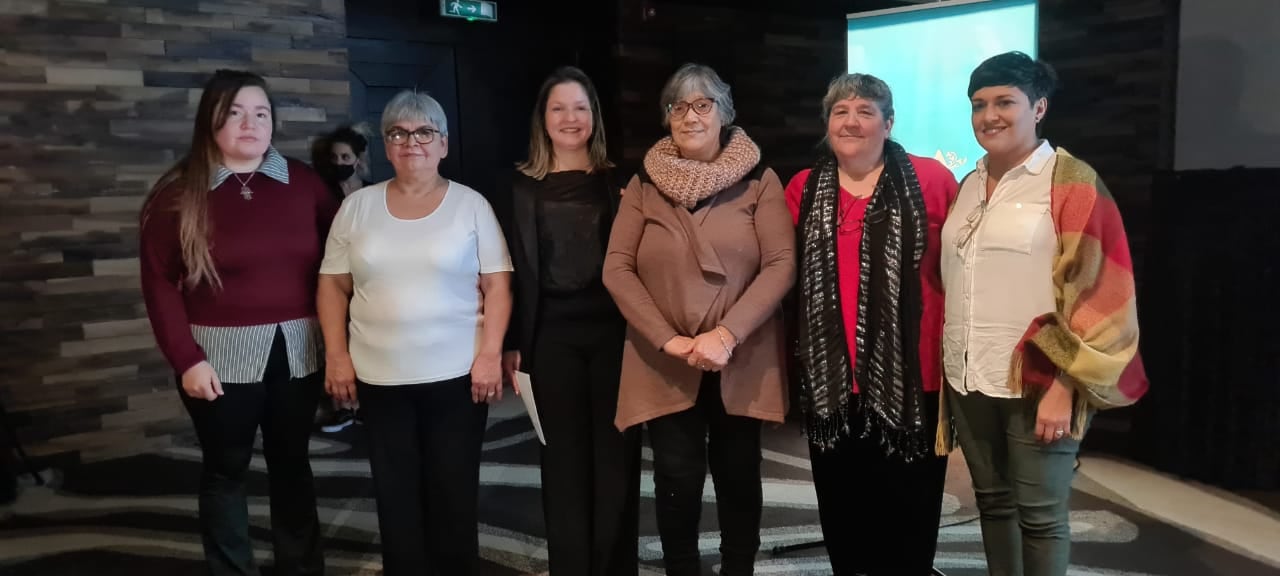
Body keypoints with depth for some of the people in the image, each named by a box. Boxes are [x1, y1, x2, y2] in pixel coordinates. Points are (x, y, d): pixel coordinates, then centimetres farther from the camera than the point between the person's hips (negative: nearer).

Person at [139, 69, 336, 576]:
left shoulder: (302, 182, 2)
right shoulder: (179, 192, -4)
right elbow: (159, 281, -5)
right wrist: (185, 358, -11)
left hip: (297, 350, 2)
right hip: (220, 354, -2)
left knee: (291, 463, 15)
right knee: (225, 469, 11)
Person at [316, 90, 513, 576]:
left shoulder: (471, 204, -1)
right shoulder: (357, 206, 5)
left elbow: (497, 284, -3)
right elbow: (333, 285, 8)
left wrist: (490, 354, -10)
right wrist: (336, 355, 0)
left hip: (457, 374, -2)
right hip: (380, 377, 2)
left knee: (454, 495, 7)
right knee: (395, 496, 10)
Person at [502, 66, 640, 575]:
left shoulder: (617, 180, 5)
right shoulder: (524, 186, 6)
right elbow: (518, 268, 5)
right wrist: (512, 342, 1)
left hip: (612, 328, 0)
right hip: (552, 333, 1)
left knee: (615, 453, 4)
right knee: (564, 456, 8)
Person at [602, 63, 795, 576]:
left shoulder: (758, 180, 0)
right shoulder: (644, 185, 5)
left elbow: (781, 264, -7)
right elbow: (617, 269, -1)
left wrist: (727, 334, -18)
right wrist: (667, 339, -13)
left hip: (741, 360, 0)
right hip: (664, 363, 1)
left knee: (738, 477, 9)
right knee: (678, 481, 0)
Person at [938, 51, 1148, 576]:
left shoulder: (1072, 183, -6)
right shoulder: (969, 186, 12)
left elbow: (1097, 293, -11)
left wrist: (1063, 385, -16)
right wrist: (946, 366, 12)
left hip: (1035, 380, -5)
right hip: (968, 377, 6)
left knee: (1040, 513, 2)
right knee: (992, 499, 15)